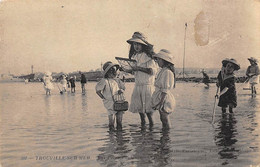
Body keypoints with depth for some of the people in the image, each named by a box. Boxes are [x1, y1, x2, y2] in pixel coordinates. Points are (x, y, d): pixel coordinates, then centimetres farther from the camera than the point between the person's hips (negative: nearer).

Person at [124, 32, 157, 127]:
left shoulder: (148, 56, -9)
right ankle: (143, 123, 25)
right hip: (137, 85, 6)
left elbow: (153, 71, -18)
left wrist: (139, 68, -24)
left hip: (147, 84, -6)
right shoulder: (134, 56, 12)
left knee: (147, 106, -5)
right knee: (138, 106, 10)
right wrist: (127, 70, 1)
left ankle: (151, 123, 13)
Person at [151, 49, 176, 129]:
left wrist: (161, 103, -23)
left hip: (164, 99, -10)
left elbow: (165, 90, -21)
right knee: (163, 119, 15)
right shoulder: (163, 71, 13)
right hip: (161, 98, 10)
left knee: (165, 119, -2)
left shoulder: (167, 72, -18)